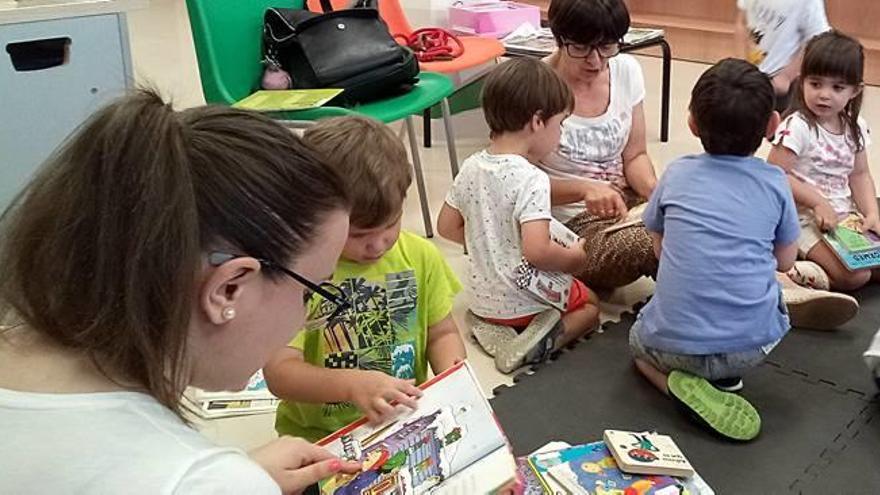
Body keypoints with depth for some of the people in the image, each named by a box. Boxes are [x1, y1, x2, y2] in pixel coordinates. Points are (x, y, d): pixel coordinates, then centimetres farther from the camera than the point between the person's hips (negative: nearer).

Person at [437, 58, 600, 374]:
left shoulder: (471, 167, -3)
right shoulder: (531, 179, -25)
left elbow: (447, 226, 6)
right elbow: (537, 251, -31)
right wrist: (574, 257, -12)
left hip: (481, 297, 6)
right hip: (526, 300, -6)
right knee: (589, 305, 21)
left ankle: (492, 329, 6)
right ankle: (542, 341, -7)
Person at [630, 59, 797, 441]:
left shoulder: (677, 174, 3)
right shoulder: (775, 182, 2)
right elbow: (785, 260, 13)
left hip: (674, 344, 0)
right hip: (754, 345, 0)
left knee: (639, 342, 34)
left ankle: (681, 383, 2)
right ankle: (726, 376, 10)